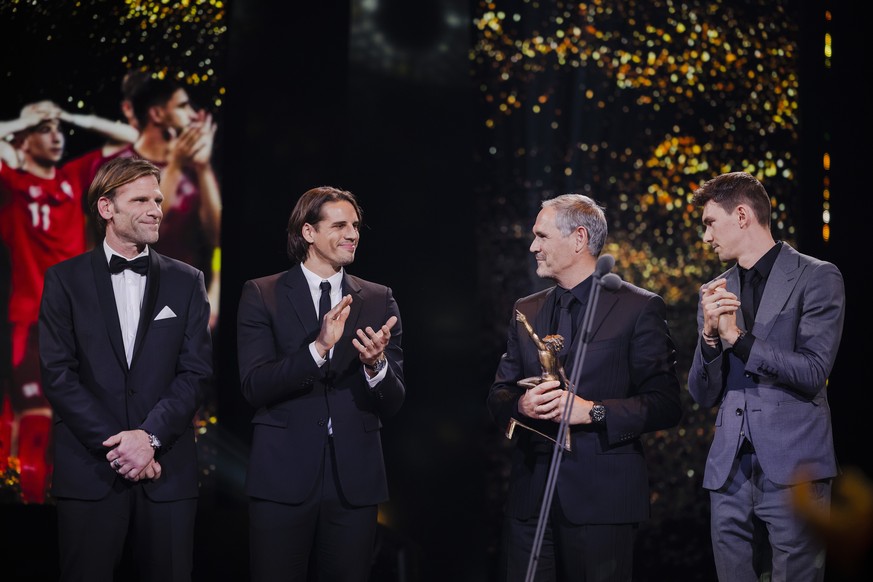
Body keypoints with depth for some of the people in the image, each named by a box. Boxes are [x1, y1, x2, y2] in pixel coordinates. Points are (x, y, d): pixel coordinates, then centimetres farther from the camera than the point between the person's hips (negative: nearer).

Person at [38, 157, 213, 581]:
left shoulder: (186, 282, 10)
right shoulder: (65, 280, 5)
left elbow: (196, 371, 2)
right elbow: (57, 374, -3)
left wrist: (150, 435, -12)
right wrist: (116, 444, -11)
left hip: (167, 473, 1)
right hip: (89, 471, -1)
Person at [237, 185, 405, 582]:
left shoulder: (379, 300, 9)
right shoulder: (262, 295, 1)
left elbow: (392, 403, 4)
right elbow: (254, 387, -10)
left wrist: (376, 364, -17)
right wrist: (318, 348, -23)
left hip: (354, 481, 2)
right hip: (282, 478, -2)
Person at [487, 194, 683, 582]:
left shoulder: (639, 308, 0)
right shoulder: (526, 311, 17)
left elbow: (665, 405, -6)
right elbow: (498, 396, 17)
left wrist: (593, 411, -17)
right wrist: (521, 405, -6)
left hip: (600, 495, -5)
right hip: (530, 496, 5)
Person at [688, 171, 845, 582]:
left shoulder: (816, 278, 1)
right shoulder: (715, 293, 17)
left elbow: (813, 372, -9)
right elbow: (704, 395, 14)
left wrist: (737, 338, -11)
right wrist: (709, 335, -4)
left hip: (793, 468, -5)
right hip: (730, 471, 5)